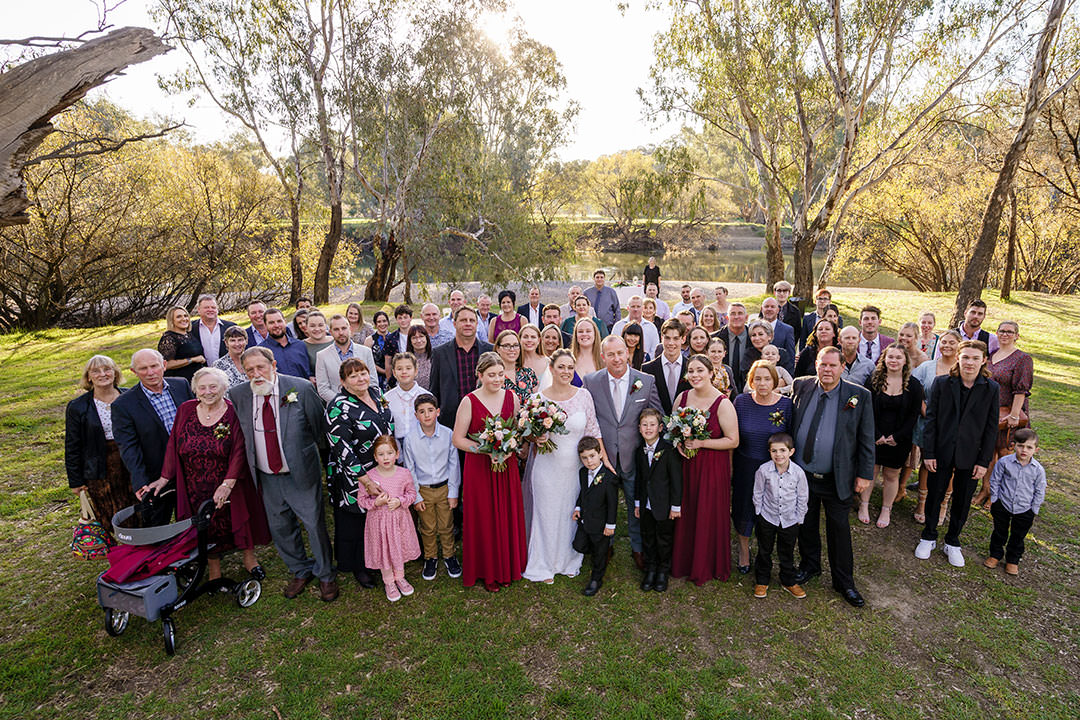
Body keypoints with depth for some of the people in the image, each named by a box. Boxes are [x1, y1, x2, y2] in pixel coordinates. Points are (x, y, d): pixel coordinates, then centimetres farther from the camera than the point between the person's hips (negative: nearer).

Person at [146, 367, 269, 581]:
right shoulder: (185, 410, -2)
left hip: (230, 486, -2)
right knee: (207, 528, 12)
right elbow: (173, 446, 4)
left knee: (238, 519, 13)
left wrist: (227, 484, -22)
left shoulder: (233, 413, -13)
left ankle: (249, 558, 36)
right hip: (196, 489, 3)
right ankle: (214, 570, 31)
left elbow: (240, 451, -16)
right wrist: (164, 478, 1)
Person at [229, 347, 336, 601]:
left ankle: (325, 575, 30)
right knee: (279, 527, 17)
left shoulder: (301, 388, -15)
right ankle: (300, 571, 41)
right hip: (267, 478, 4)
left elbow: (320, 425, -4)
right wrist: (251, 463, 8)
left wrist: (314, 455, 5)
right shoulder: (238, 395, -6)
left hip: (301, 473, -3)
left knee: (315, 524, 7)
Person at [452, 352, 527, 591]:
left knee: (508, 516, 11)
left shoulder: (512, 397, 1)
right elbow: (458, 439, -7)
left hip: (507, 466, 3)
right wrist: (485, 449, -18)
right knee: (483, 519, 6)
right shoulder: (469, 401, -10)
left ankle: (507, 567, 31)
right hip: (479, 467, -3)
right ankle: (487, 572, 26)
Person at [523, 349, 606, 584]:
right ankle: (544, 566, 31)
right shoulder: (539, 398, -9)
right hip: (548, 468, -2)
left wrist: (604, 459, 0)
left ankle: (569, 561, 38)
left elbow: (593, 429, 2)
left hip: (576, 467, 2)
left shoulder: (584, 395, -4)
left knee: (573, 514, 15)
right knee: (547, 514, 10)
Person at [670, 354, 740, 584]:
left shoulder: (722, 403, -13)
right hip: (686, 464, 4)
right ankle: (684, 562, 31)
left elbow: (733, 441, -13)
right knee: (685, 512, 12)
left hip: (713, 467, -4)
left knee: (709, 515, 6)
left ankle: (707, 567, 27)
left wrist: (700, 443, -18)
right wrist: (678, 442, -6)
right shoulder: (682, 398, 1)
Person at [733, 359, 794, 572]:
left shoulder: (786, 404, -10)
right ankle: (744, 549, 38)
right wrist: (729, 465, 0)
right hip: (745, 466, 0)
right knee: (743, 509, 12)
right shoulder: (741, 401, -9)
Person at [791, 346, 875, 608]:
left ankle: (844, 581, 30)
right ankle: (809, 565, 41)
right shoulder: (801, 387, -3)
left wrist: (865, 474, -6)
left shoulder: (859, 396, -9)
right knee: (806, 524, 18)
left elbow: (866, 439, -4)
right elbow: (788, 424, 7)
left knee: (839, 529, 11)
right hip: (801, 474, 2)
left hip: (837, 479, -2)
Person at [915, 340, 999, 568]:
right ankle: (929, 537, 30)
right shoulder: (942, 384, -5)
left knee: (962, 501, 12)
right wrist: (928, 453, -6)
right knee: (934, 496, 11)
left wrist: (984, 461, -4)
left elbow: (991, 427, -1)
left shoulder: (991, 389, -4)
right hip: (942, 453, 0)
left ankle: (952, 543, 31)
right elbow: (931, 419, -3)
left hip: (970, 456, 1)